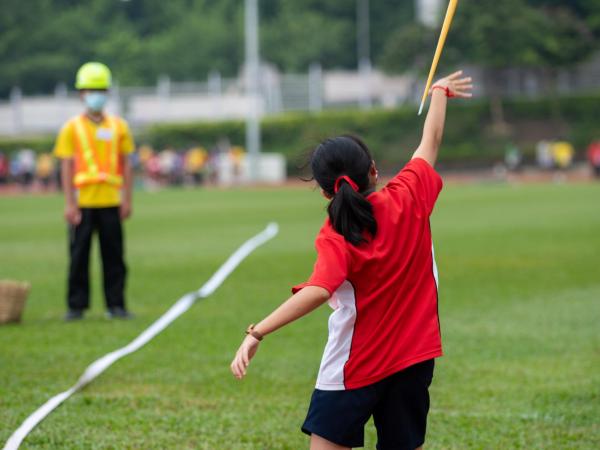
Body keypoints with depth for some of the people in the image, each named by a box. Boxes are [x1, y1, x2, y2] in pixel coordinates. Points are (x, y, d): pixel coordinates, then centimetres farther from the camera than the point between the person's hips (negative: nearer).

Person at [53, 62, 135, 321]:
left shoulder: (118, 127, 8)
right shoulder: (72, 128, 3)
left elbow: (125, 165, 9)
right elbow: (66, 168, 0)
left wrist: (127, 199, 3)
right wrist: (69, 204, -6)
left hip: (110, 201, 2)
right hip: (83, 201, -1)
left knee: (114, 255, 3)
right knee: (79, 255, 2)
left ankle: (115, 304, 9)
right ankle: (76, 305, 9)